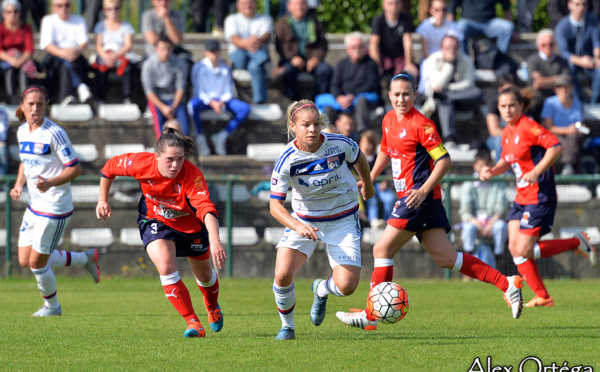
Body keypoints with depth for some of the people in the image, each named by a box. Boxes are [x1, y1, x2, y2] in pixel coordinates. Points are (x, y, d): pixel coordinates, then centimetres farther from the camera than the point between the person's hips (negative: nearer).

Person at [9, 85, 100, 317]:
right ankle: (86, 258, 27)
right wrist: (19, 185, 5)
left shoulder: (54, 133, -18)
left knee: (37, 263, -1)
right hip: (34, 205, 8)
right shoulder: (22, 132, 6)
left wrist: (50, 182, -30)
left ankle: (52, 306, 27)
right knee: (25, 261, 11)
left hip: (55, 208, -8)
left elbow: (75, 168, -16)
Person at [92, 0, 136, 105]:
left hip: (121, 56, 0)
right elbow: (99, 46, 1)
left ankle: (127, 99, -34)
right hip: (104, 57, 0)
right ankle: (101, 99, -32)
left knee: (127, 69, -36)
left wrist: (116, 55, -23)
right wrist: (106, 57, -21)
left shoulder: (126, 26, 9)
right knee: (101, 69, -35)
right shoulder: (101, 26, 11)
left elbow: (128, 46, -3)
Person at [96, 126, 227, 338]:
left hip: (190, 225, 0)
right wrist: (103, 200, -1)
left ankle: (212, 308, 54)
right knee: (166, 268, -26)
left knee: (204, 276, 18)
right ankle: (193, 323, -18)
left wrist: (215, 242, -65)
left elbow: (207, 210, -50)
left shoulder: (192, 176, -38)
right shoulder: (141, 163, -30)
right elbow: (110, 168, -9)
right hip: (155, 221, 0)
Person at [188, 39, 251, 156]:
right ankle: (200, 137, -22)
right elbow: (199, 90, -5)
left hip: (223, 99, 3)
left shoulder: (225, 68, 12)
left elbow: (229, 90, 8)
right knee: (192, 105, -40)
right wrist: (212, 103, -20)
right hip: (205, 99, -3)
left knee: (245, 108, -23)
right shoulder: (199, 67, 2)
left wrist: (222, 102, -14)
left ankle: (222, 136, -17)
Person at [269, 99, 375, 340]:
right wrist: (298, 227, -38)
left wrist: (367, 185, 25)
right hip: (304, 219, -1)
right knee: (282, 275, -21)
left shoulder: (339, 144, -18)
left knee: (346, 286, -13)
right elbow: (275, 205, -21)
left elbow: (358, 159, 7)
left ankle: (321, 289, 27)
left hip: (343, 220, 1)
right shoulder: (287, 160, -21)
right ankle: (287, 327, 8)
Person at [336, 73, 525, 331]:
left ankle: (371, 316, 0)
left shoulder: (421, 124, -12)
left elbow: (444, 160, -14)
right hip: (407, 197, 8)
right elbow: (386, 151, 32)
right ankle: (506, 284, 6)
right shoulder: (389, 120, 13)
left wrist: (424, 189, -23)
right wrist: (370, 179, 25)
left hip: (421, 197, -8)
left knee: (382, 249, -6)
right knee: (445, 258, 5)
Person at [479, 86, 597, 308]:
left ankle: (577, 243, 4)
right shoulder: (507, 134, 12)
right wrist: (492, 171, 6)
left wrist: (536, 172, -29)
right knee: (514, 247, 1)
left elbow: (556, 147, -23)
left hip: (539, 196, -9)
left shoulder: (528, 127, -14)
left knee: (523, 251, -12)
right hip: (522, 197, 9)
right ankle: (542, 297, 10)